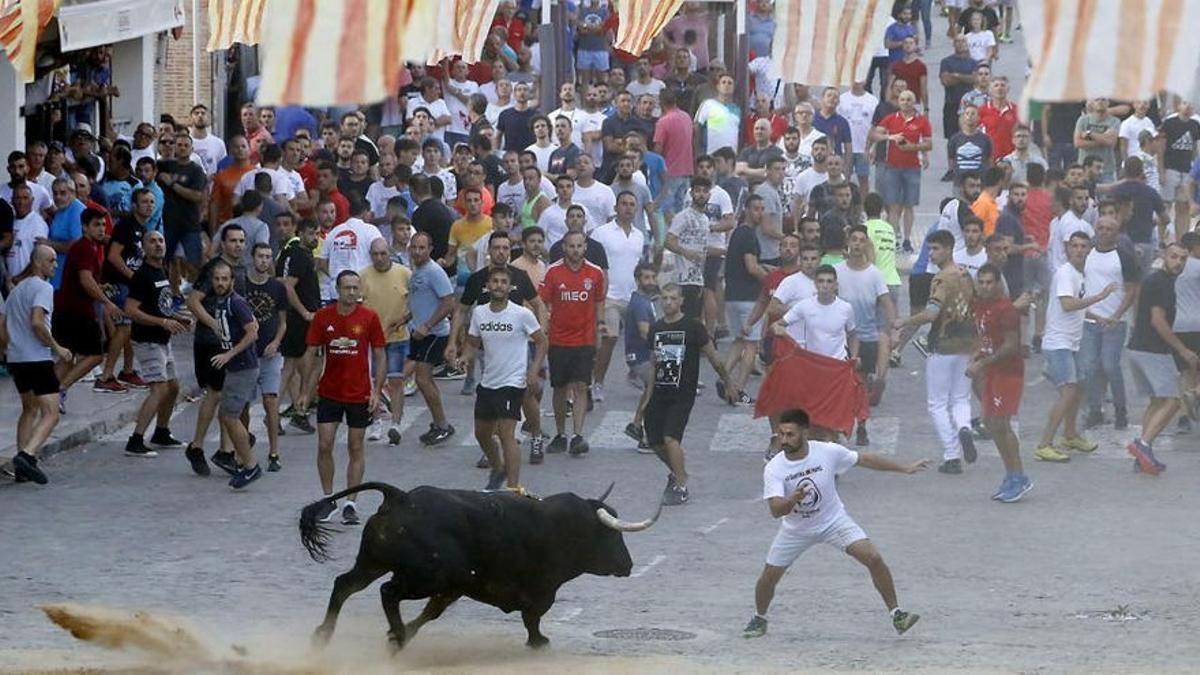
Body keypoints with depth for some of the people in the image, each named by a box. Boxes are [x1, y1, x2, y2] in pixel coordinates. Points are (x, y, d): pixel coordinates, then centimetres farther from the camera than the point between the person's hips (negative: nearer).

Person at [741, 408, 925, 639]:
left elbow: (865, 459, -7)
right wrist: (793, 499, -55)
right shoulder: (773, 469, -23)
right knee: (769, 576, 1)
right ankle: (759, 618, 31)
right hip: (795, 530, 0)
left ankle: (896, 614, -5)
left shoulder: (827, 452, -20)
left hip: (833, 520, 0)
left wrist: (905, 468, -3)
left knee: (873, 558, -16)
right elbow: (775, 509, -32)